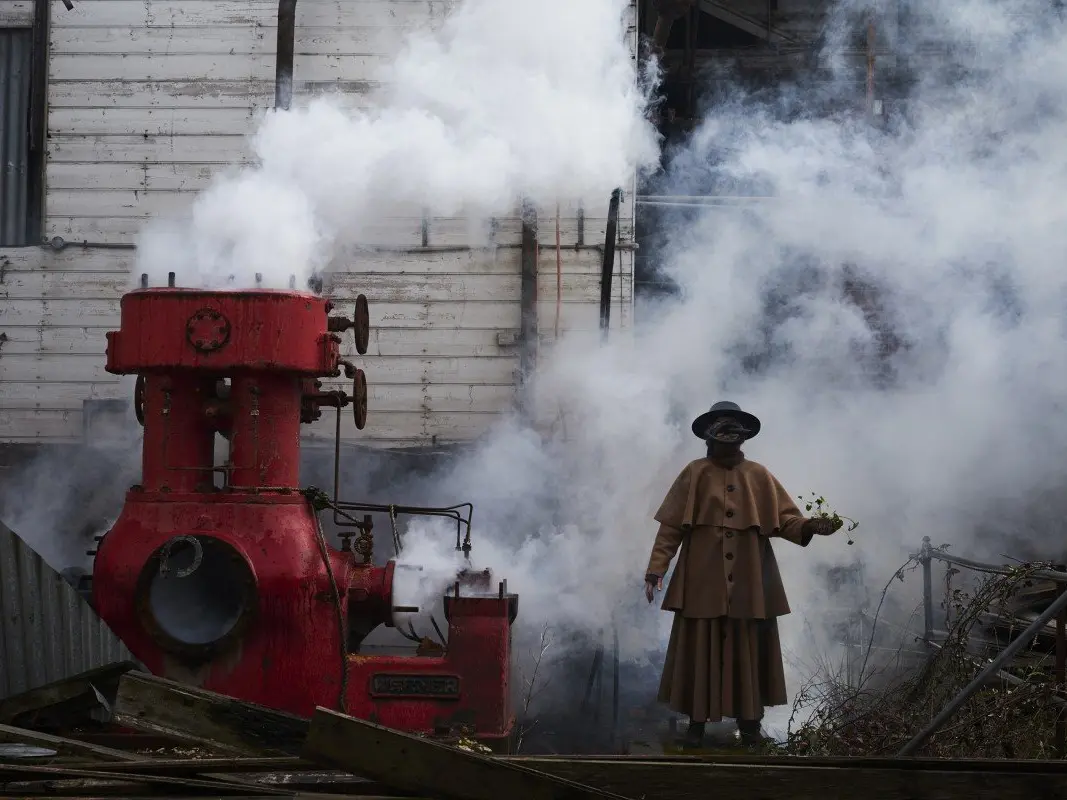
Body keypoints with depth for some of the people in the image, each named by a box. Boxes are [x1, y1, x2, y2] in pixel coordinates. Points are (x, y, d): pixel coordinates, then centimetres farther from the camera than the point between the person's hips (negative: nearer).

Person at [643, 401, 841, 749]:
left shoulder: (759, 476, 6)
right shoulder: (695, 474, 0)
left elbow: (783, 518, 2)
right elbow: (671, 526, -3)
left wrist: (809, 526, -19)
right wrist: (655, 569, -10)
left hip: (748, 583, 2)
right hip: (704, 582, -2)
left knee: (748, 650, 5)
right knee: (700, 650, 1)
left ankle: (750, 721, 13)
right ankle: (697, 722, 9)